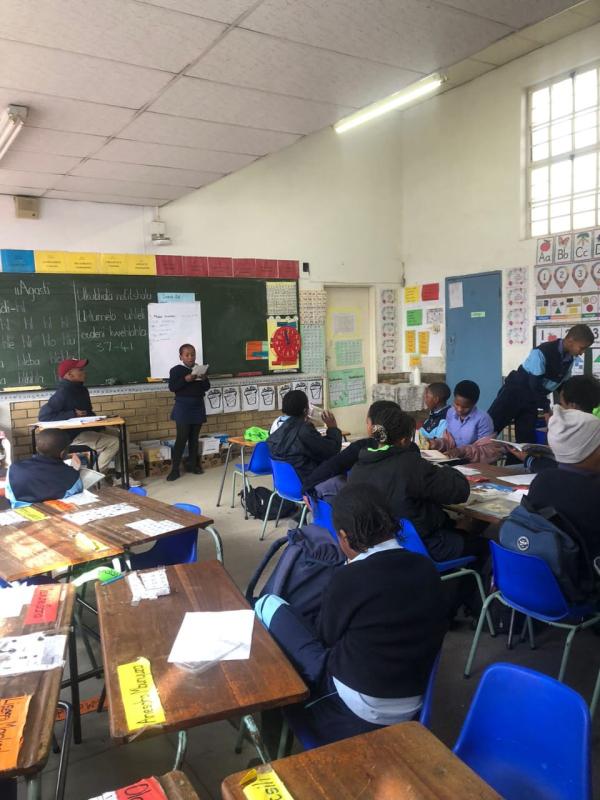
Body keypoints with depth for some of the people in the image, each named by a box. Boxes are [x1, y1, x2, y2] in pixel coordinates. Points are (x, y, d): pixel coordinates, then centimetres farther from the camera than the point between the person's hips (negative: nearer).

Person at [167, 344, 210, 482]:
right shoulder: (176, 370, -5)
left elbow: (207, 388, 7)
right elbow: (172, 387, -14)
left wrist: (204, 379, -13)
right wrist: (185, 380, -25)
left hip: (198, 407, 5)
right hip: (183, 408, -4)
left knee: (194, 438, 11)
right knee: (182, 438, -7)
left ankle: (192, 464, 22)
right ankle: (174, 469, -1)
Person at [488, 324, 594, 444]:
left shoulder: (569, 359, 2)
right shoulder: (542, 352, -22)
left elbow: (562, 384, 14)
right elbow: (535, 384, -23)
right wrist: (547, 409, -19)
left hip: (532, 400, 7)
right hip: (515, 393, -7)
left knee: (527, 439, 1)